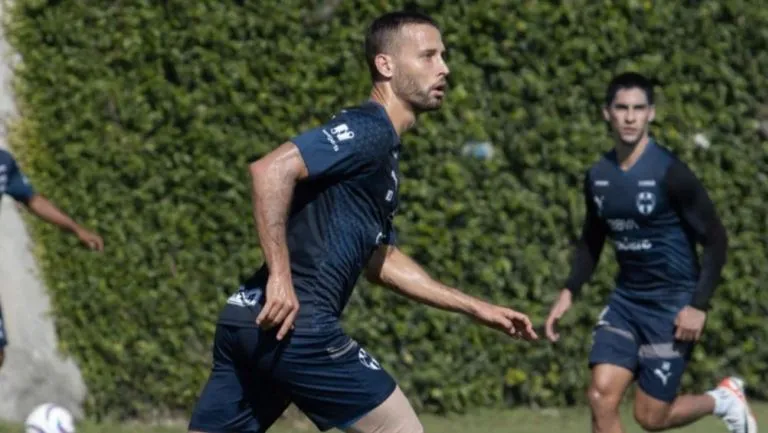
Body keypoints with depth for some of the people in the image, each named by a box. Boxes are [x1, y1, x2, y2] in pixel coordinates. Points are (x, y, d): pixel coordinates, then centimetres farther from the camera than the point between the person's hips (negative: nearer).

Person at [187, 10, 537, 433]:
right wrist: (280, 276, -24)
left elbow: (381, 261, 31)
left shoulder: (380, 146, 23)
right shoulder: (369, 130, -7)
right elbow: (272, 169, -21)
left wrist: (476, 308, 30)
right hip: (295, 325, -10)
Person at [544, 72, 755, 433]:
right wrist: (569, 292, 6)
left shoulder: (669, 173, -16)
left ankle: (722, 399, 28)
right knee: (601, 398, -10)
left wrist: (699, 305, -18)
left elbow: (715, 239, -12)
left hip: (672, 305, -5)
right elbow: (592, 240, 18)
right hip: (626, 300, 5)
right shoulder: (597, 177, 2)